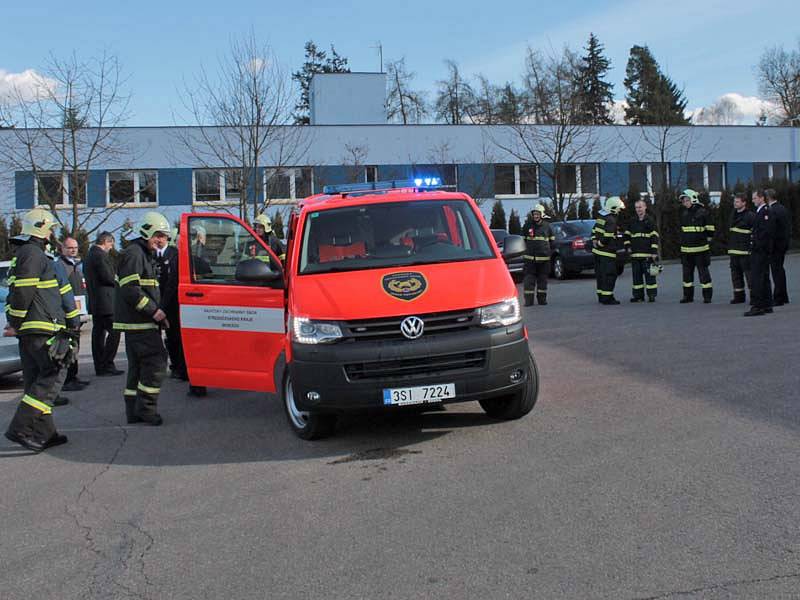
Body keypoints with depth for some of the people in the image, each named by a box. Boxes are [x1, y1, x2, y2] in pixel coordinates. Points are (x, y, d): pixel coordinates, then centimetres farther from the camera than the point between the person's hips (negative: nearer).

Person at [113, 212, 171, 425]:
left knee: (138, 366, 13)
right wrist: (154, 311, -19)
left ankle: (134, 411, 18)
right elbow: (130, 290, -21)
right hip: (139, 322, -11)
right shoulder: (134, 253, -12)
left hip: (137, 322, 11)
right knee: (156, 362, -11)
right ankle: (146, 408, -7)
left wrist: (156, 311, 14)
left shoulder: (145, 254, 22)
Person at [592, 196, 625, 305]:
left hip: (597, 251, 10)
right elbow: (608, 236, -24)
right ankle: (607, 298, -6)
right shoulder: (611, 220, -17)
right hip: (607, 252, -10)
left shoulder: (601, 216, 13)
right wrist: (599, 243, -11)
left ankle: (601, 296, 22)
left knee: (601, 274, 15)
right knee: (610, 274, -5)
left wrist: (594, 240, 9)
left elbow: (594, 229, 20)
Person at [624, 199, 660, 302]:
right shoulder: (632, 222, 13)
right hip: (635, 254, 5)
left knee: (649, 275, -4)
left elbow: (654, 237, -5)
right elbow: (627, 235, 23)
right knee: (636, 275, 7)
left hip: (647, 255, -5)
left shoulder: (650, 222, -1)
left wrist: (654, 252, -11)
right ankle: (638, 295, 13)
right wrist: (628, 246, 9)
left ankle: (651, 295, 1)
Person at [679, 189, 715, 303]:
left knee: (703, 272, -2)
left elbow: (710, 229, -3)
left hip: (700, 249, -6)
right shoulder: (683, 214, 11)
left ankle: (707, 296, 4)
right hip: (686, 249, 6)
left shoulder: (702, 212, -8)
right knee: (687, 272, 10)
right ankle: (688, 295, 18)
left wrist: (706, 240, 1)